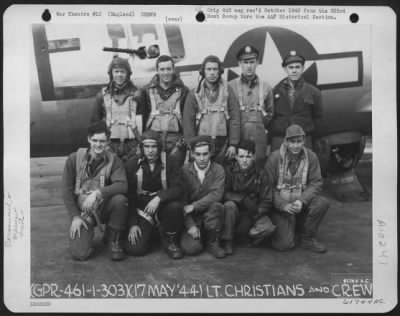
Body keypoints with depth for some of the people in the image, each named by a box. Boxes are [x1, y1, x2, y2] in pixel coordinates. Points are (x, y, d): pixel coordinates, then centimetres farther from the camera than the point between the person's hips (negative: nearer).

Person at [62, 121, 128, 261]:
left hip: (104, 207, 0)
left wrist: (98, 193, -34)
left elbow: (122, 185, -21)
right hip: (82, 210, 0)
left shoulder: (113, 160, -6)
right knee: (79, 253, -18)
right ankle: (88, 235, 21)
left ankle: (114, 241, -8)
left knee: (120, 200, -33)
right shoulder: (74, 159, -4)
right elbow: (67, 190, -3)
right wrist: (75, 217, -10)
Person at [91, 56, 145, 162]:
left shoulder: (136, 94, 7)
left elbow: (140, 120, 6)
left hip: (131, 145, 0)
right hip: (109, 144, 1)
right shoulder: (102, 95, 9)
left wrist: (140, 144, 0)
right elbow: (95, 122, 11)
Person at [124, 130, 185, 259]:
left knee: (175, 206, -35)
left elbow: (179, 189, -14)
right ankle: (147, 233, 18)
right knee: (134, 248, -20)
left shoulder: (169, 165, 0)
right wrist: (132, 224, -9)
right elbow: (128, 196, -1)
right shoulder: (132, 165, 1)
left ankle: (170, 240, -6)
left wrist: (159, 198, -32)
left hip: (163, 208, 0)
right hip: (141, 212, 0)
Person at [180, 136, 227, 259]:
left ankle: (213, 242, -10)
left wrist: (193, 206, -23)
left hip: (210, 215, 1)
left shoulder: (218, 170, -3)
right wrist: (190, 225, -17)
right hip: (191, 218, 0)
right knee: (191, 248, -24)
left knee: (216, 206, -33)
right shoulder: (184, 170, -3)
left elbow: (216, 195, -17)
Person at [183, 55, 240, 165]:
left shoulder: (227, 91, 4)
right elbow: (188, 121, 1)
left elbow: (235, 118, 2)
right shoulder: (194, 94, 4)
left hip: (222, 143, 1)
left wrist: (233, 144, -3)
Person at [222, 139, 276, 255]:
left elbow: (267, 201, -4)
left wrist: (254, 216, -18)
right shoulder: (229, 171, -4)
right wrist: (244, 199, -24)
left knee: (268, 227, -27)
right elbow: (223, 194, -16)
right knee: (229, 205, -33)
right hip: (235, 213, 0)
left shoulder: (260, 174, -1)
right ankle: (227, 241, -15)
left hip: (254, 214, 1)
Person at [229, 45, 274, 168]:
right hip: (237, 138, -1)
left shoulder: (266, 87, 9)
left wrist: (260, 126, 6)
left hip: (259, 140, 2)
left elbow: (270, 114, 17)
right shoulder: (230, 86, 4)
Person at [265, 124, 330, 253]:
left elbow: (316, 183, -6)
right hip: (280, 205, -3)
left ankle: (306, 238, -4)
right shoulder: (274, 158, -11)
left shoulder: (311, 156, -3)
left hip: (301, 202, 3)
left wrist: (301, 201, -22)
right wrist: (283, 205, -22)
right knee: (285, 244, -19)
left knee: (323, 202, -27)